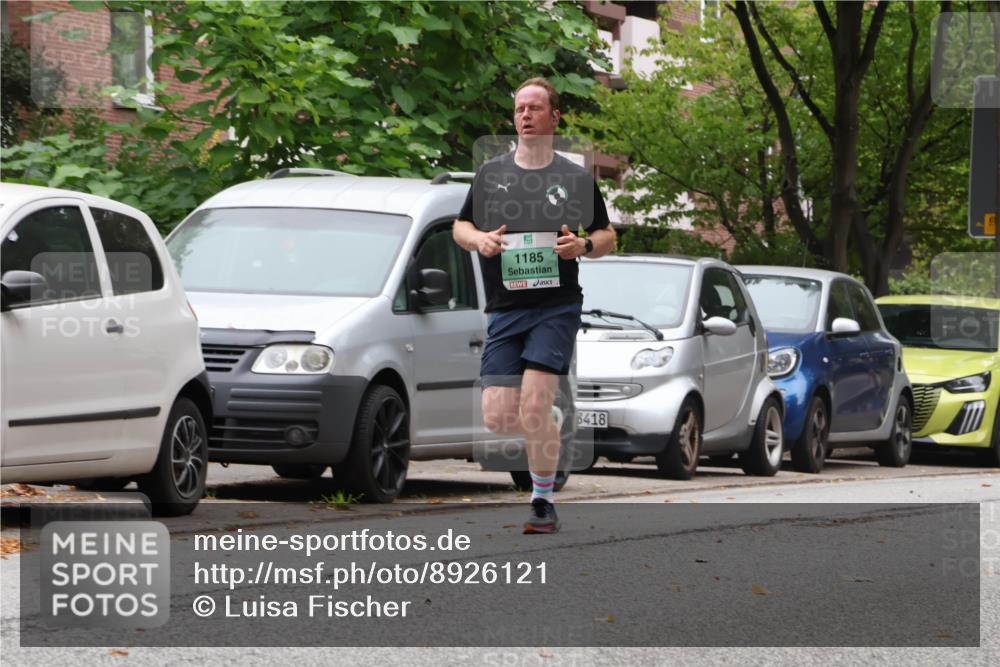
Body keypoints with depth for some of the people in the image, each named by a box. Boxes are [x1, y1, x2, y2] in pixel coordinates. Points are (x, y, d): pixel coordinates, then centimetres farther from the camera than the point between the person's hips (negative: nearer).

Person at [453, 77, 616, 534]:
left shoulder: (576, 178, 7)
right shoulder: (490, 175, 12)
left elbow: (607, 236, 13)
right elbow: (460, 226, 20)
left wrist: (584, 245, -9)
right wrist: (479, 239, -2)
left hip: (557, 307, -3)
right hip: (504, 309, 3)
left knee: (534, 408, -16)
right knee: (496, 418, -5)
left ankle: (543, 501, -1)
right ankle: (549, 436, 29)